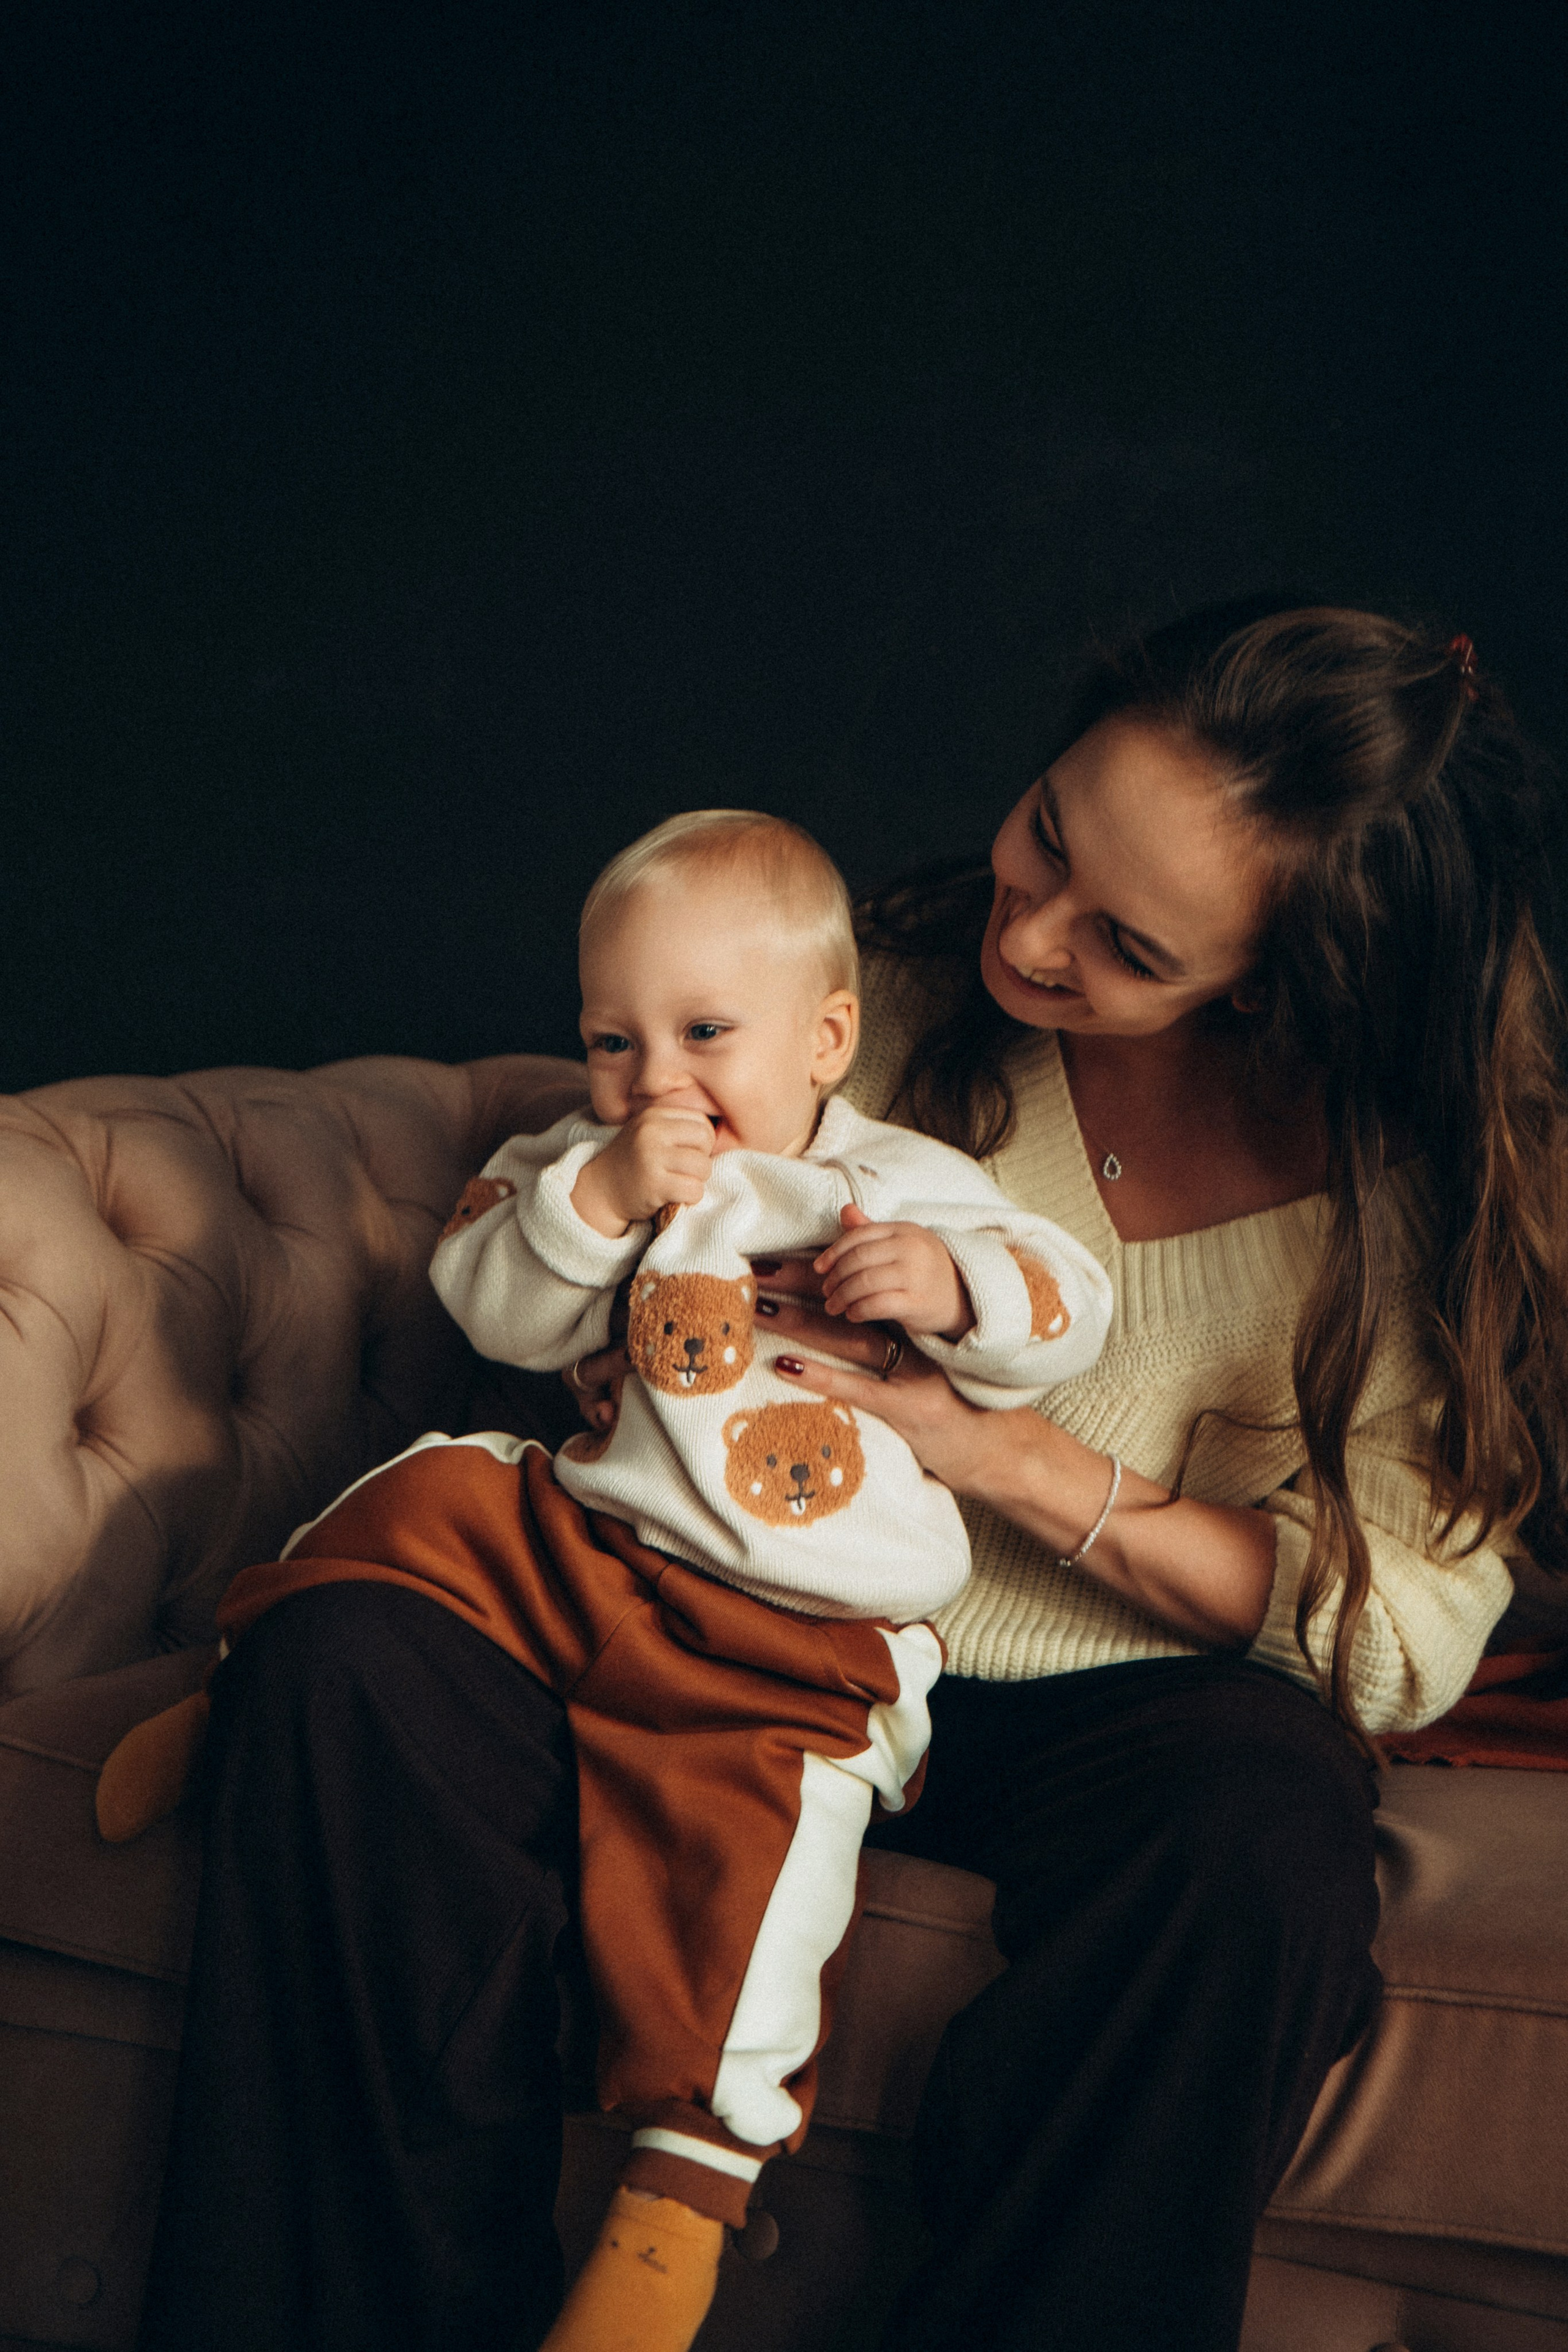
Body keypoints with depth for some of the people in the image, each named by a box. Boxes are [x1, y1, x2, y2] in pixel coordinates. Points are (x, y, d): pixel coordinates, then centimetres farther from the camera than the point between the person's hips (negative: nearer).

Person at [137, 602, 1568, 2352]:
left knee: (1273, 1842, -39)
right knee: (339, 1666, -24)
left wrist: (1017, 1459, -17)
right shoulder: (899, 987, 0)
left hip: (1115, 1700, -2)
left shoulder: (1425, 1159, -6)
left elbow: (1410, 1630, -10)